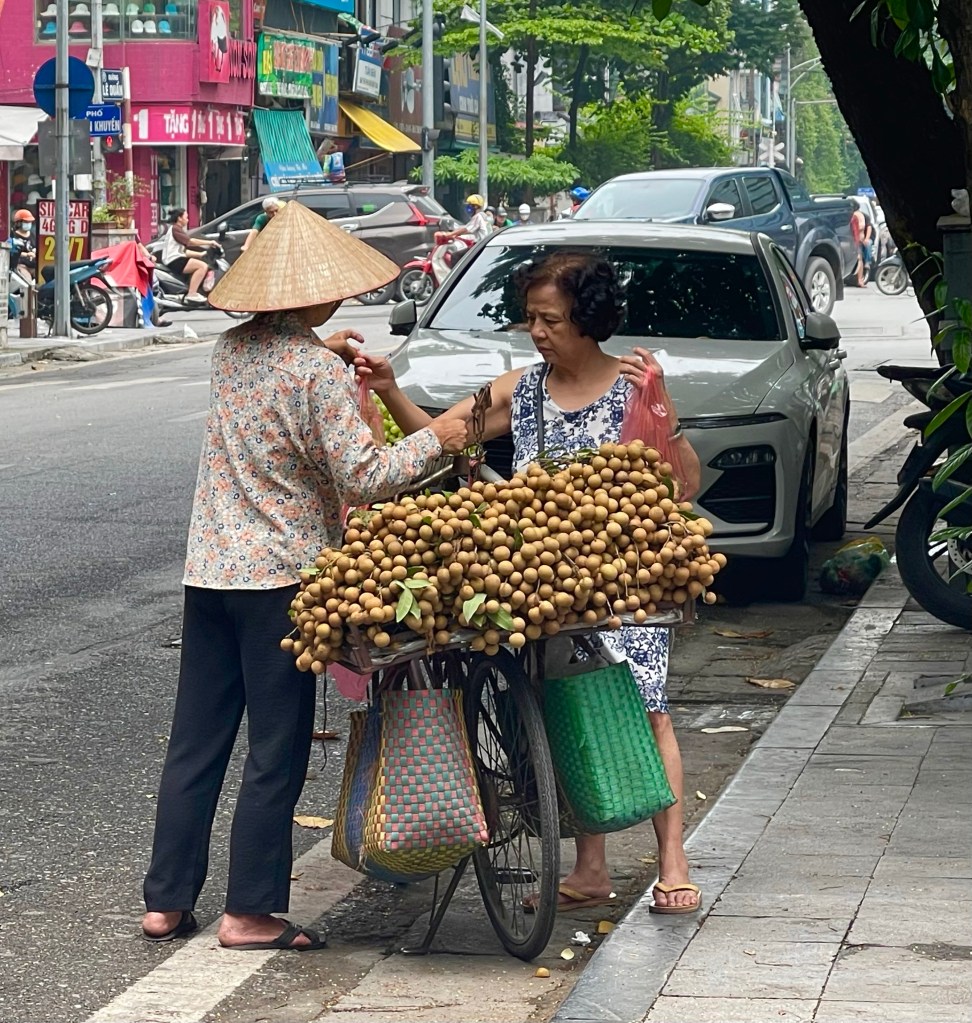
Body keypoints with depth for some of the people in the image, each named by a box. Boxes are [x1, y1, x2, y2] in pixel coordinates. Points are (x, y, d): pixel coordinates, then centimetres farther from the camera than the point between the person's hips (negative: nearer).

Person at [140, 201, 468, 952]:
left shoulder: (231, 350, 7)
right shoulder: (318, 374, -15)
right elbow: (365, 479, -17)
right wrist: (436, 439, -6)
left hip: (208, 571, 7)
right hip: (280, 578, -7)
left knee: (194, 745, 11)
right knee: (277, 753, 3)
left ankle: (166, 902, 15)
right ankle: (251, 912, 6)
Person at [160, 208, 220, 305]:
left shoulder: (178, 230, 25)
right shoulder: (175, 229, -7)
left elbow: (184, 251, 22)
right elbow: (190, 241, -17)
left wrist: (201, 254, 16)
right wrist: (210, 243, -12)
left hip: (178, 258, 11)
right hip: (173, 260, -11)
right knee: (203, 266, -24)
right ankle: (191, 295, -30)